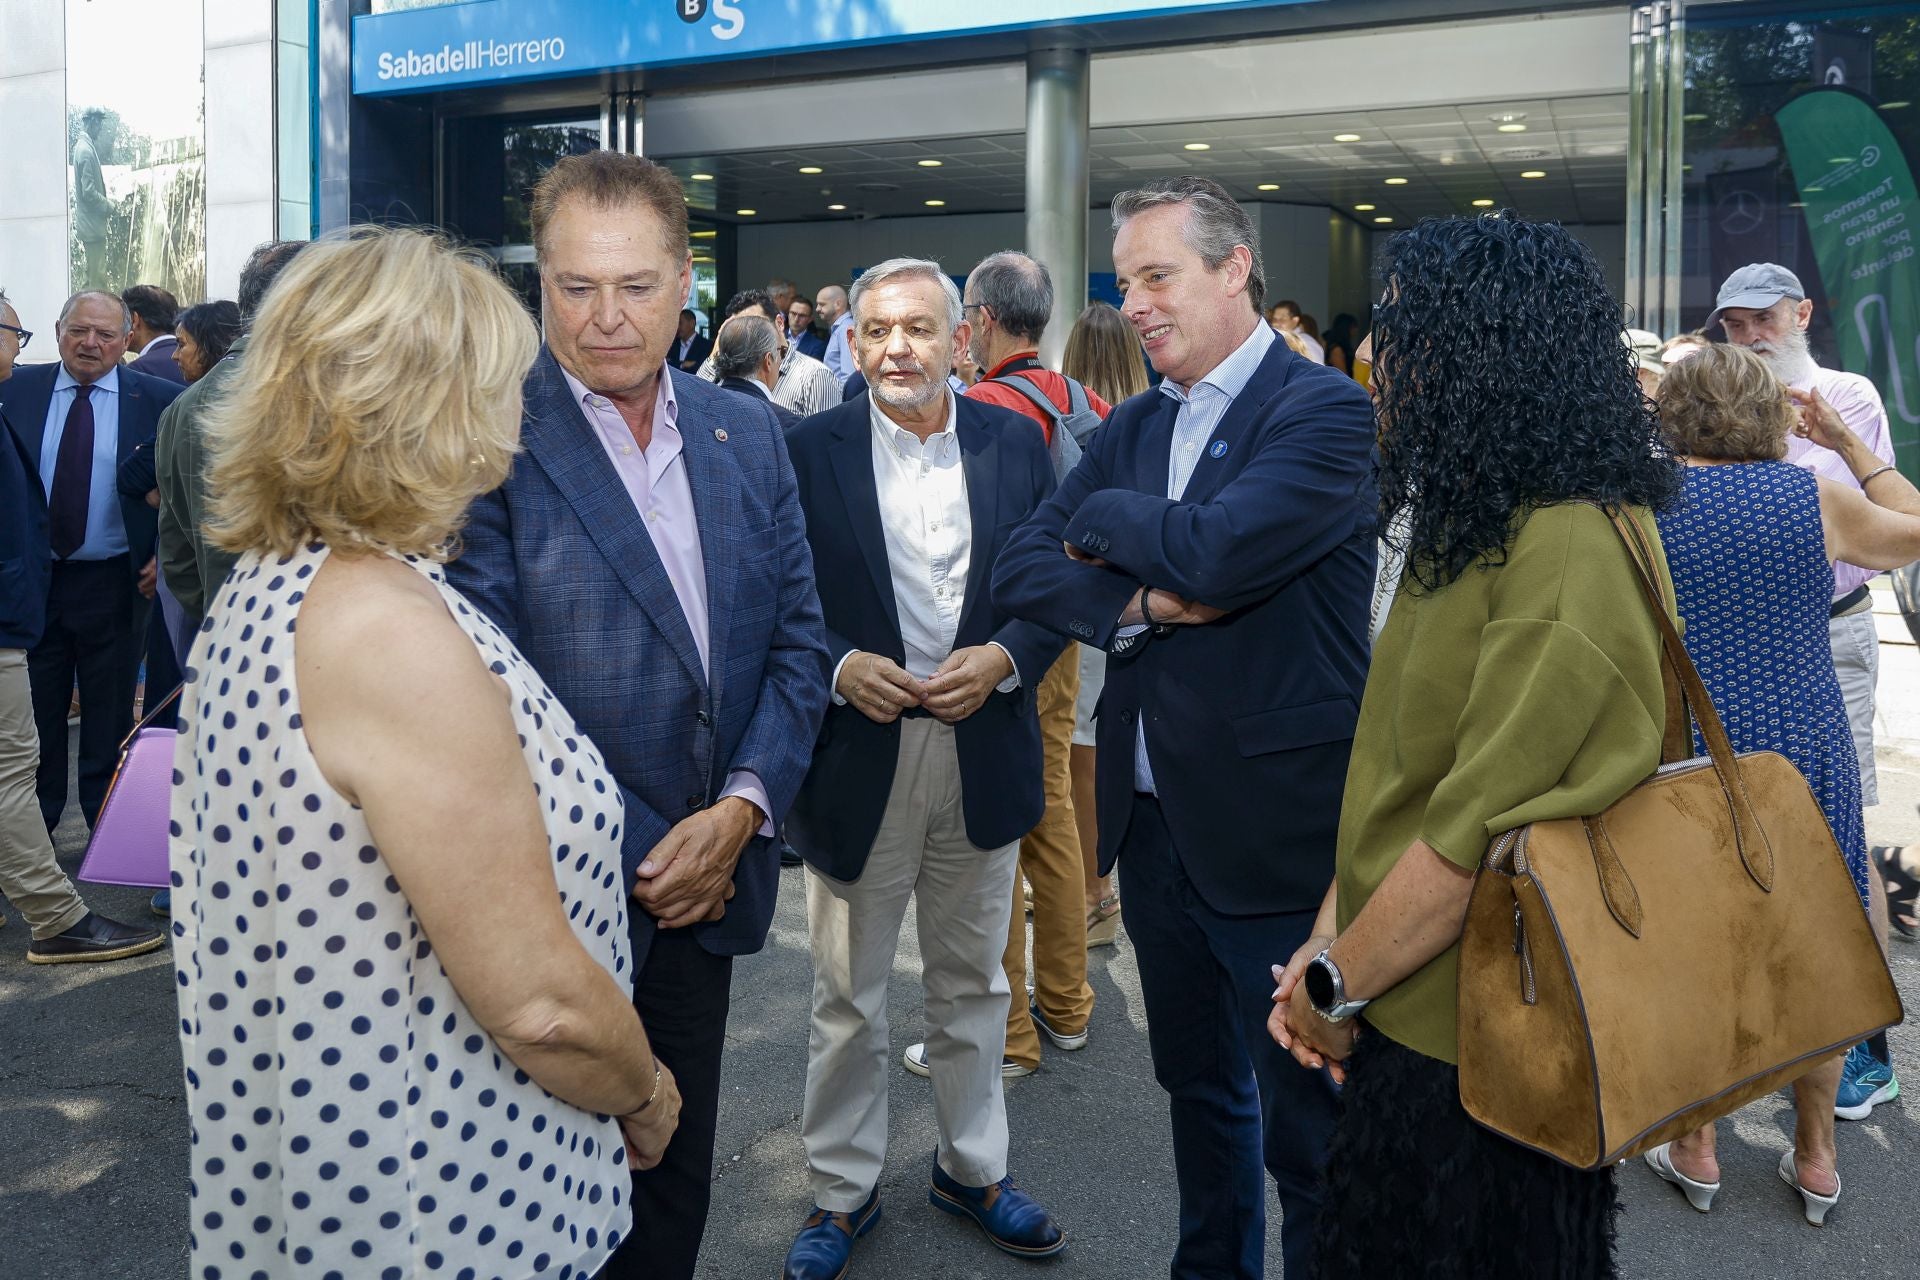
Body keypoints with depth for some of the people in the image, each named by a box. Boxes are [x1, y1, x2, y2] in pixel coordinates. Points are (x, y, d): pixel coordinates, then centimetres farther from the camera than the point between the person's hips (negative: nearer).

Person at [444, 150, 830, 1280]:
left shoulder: (748, 435, 5)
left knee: (677, 1169, 19)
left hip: (712, 877, 5)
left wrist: (741, 810, -9)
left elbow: (797, 637, 5)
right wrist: (632, 853, -15)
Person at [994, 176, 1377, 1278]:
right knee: (1199, 1085, 23)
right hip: (1154, 818, 7)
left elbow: (1215, 549, -27)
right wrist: (1140, 601, -17)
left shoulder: (1325, 410, -12)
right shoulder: (1134, 424, 10)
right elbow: (1023, 570, 1)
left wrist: (1103, 518, -8)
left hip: (1275, 831, -7)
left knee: (1308, 1124, 6)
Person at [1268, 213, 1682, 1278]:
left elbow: (1481, 820, -25)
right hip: (1403, 1018, 9)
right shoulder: (1471, 529, 10)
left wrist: (1338, 986, -14)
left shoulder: (1575, 551, -22)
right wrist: (1330, 943, 0)